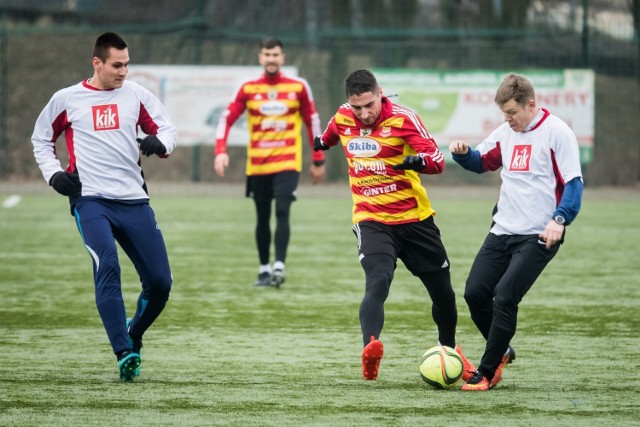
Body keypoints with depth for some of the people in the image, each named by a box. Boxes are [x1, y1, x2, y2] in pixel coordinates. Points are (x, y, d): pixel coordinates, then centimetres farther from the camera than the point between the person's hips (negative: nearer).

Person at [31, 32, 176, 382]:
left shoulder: (136, 95, 8)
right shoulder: (66, 99, 5)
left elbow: (166, 130, 13)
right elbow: (41, 139, 18)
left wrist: (159, 143, -10)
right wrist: (53, 174, 2)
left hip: (134, 200, 3)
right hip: (90, 199, -3)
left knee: (160, 282, 0)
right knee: (107, 267, -24)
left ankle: (133, 335, 28)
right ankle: (124, 354, -24)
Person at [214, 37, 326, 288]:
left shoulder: (298, 87, 2)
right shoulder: (248, 89, 2)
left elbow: (312, 121, 10)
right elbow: (227, 119, -2)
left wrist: (318, 161, 10)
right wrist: (221, 152, -16)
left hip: (287, 163, -2)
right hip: (257, 164, 2)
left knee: (282, 212, -17)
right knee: (262, 218, 8)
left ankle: (279, 267, -21)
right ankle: (264, 269, 17)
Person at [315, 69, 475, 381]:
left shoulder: (402, 118, -14)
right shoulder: (342, 118, -2)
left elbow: (437, 160, -23)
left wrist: (418, 160, -44)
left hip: (415, 218, 0)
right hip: (372, 222, 0)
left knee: (442, 291, 12)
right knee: (378, 283, -28)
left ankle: (449, 350, 38)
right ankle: (370, 349, -44)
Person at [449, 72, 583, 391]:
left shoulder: (557, 133, -10)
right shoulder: (505, 132, 9)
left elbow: (573, 183, -12)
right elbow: (481, 162, 24)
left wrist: (560, 220, -25)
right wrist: (462, 153, 1)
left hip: (538, 235, -7)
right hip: (503, 230, 7)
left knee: (504, 296, -15)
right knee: (475, 293, 3)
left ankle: (487, 373, -6)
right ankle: (502, 351, 26)